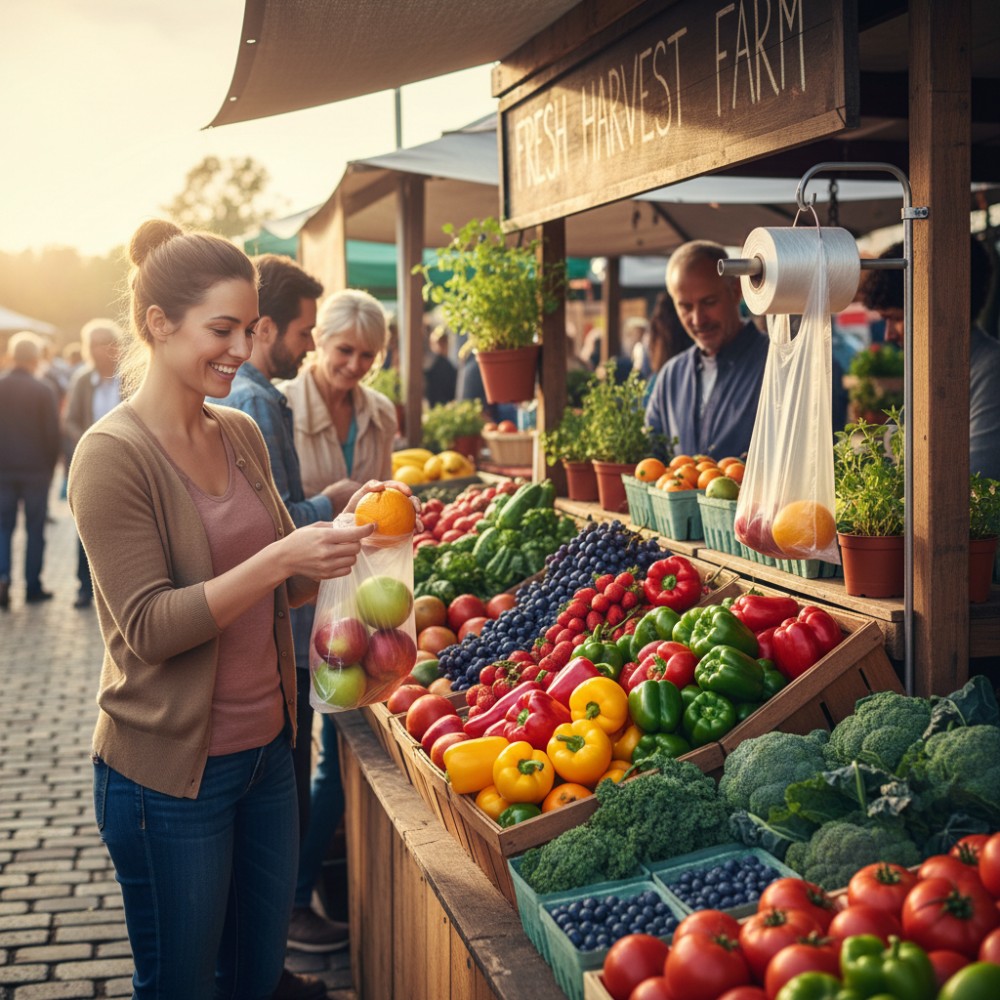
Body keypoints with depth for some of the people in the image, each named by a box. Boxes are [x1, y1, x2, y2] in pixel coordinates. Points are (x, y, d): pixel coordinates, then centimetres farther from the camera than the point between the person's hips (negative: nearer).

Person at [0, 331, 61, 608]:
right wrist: (51, 466, 6)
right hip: (36, 470, -2)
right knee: (35, 529, 7)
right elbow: (52, 433, -7)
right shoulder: (43, 392, -10)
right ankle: (33, 587, 10)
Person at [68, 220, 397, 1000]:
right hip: (169, 768, -6)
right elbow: (149, 628, -20)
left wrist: (343, 532, -6)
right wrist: (280, 558, -28)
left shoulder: (243, 435, 5)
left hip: (266, 750, 6)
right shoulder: (114, 454, -15)